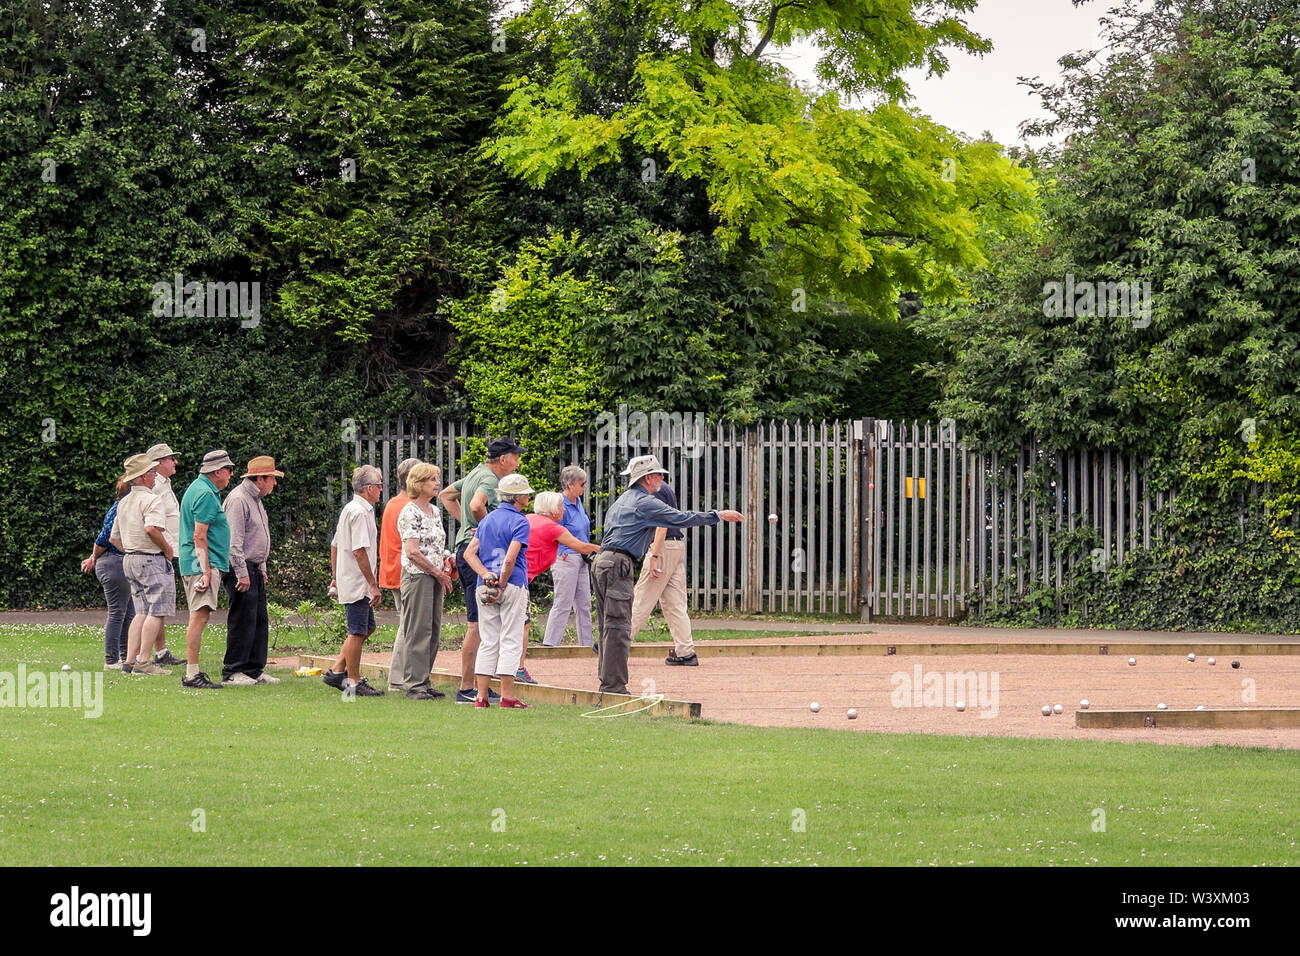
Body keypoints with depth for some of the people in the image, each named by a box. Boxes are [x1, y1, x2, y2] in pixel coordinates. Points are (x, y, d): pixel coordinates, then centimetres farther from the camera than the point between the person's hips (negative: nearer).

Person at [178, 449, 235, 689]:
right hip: (201, 564, -11)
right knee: (199, 617, -14)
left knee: (199, 617, 13)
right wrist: (206, 571, -22)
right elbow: (199, 537, -19)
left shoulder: (200, 488, 19)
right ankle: (192, 674, -17)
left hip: (195, 564, 11)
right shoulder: (205, 494, -14)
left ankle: (193, 672, 17)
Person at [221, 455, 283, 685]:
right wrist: (242, 573, -21)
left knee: (260, 621, 9)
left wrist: (261, 568, 21)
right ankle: (232, 672, -6)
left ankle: (254, 670, 13)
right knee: (242, 621, -10)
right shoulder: (238, 500, -14)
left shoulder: (255, 499, 18)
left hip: (254, 569, 10)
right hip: (240, 569, -10)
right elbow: (234, 541, -19)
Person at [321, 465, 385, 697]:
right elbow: (359, 551, -22)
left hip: (346, 580, 10)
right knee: (357, 632, -4)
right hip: (358, 583, -10)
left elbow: (335, 545, 22)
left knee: (367, 627, 16)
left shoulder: (349, 509, 16)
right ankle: (354, 682, 2)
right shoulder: (360, 512, -16)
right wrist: (373, 585, -20)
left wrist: (335, 576, 26)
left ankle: (337, 671, 16)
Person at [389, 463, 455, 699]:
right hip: (416, 575, -9)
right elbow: (413, 552, -17)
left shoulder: (435, 511, 15)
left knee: (433, 631, 8)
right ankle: (414, 684, -4)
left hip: (435, 577, 9)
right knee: (418, 630, -7)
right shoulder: (410, 513, -11)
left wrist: (448, 558, 5)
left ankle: (424, 682, 13)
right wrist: (438, 573, -13)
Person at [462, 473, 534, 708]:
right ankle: (507, 696, -4)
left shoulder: (487, 520, 15)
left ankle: (482, 696, 4)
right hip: (513, 585, -6)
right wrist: (501, 586, -10)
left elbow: (469, 553, 7)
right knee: (510, 642, -2)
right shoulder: (519, 522, -8)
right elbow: (510, 559, -18)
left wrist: (486, 576, -4)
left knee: (488, 642, 8)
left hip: (484, 585, 6)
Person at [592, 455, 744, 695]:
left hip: (601, 560, 10)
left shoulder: (623, 500, 22)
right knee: (618, 626, -10)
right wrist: (719, 516, -2)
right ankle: (614, 685, -13)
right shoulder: (645, 502, -8)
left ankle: (608, 683, 13)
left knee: (608, 625, 12)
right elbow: (681, 518, -8)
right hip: (617, 564, -10)